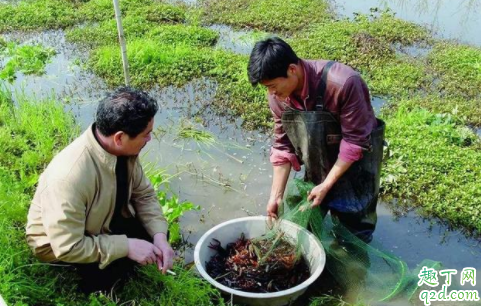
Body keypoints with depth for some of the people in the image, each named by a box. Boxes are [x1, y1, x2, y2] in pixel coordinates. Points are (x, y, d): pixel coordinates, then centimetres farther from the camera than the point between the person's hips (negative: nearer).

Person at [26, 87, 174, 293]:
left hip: (102, 222, 6)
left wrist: (159, 235, -21)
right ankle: (93, 289, 7)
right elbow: (67, 248, -35)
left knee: (155, 232, -7)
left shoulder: (123, 150, -20)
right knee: (120, 264, -26)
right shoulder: (69, 175, -40)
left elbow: (144, 194, -6)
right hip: (58, 244, -6)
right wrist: (126, 246, -31)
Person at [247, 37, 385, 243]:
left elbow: (354, 140, -26)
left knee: (353, 230, 7)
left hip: (355, 157, -4)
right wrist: (276, 195, -9)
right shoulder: (277, 96, -16)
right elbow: (283, 146, -7)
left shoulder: (342, 83, -34)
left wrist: (327, 185, -24)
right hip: (318, 164, 5)